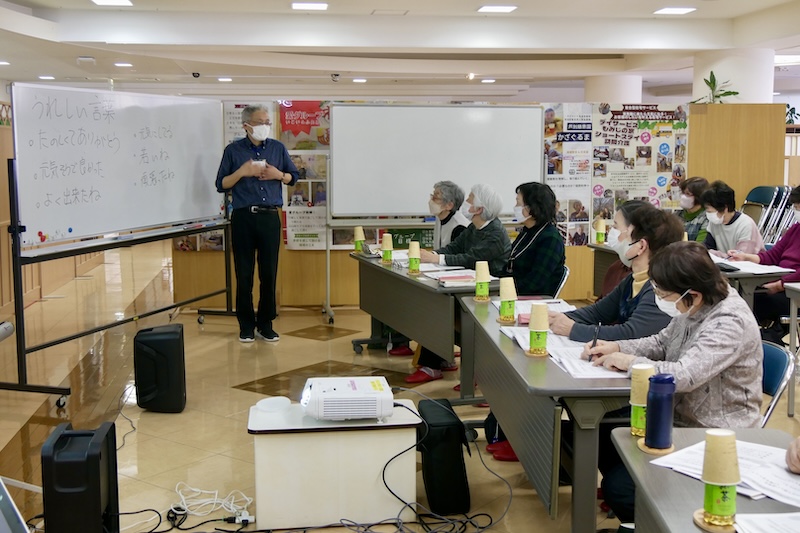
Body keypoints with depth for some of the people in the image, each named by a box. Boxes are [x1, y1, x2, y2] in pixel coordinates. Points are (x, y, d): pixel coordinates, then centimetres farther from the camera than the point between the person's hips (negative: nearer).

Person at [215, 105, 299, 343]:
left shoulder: (278, 148, 9)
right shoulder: (233, 150, 2)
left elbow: (293, 177, 17)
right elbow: (221, 185, 2)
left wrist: (278, 175, -4)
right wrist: (242, 171, -13)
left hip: (270, 217, 2)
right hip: (243, 217, -2)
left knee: (269, 273, 4)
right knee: (244, 274, 3)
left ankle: (266, 324, 15)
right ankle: (246, 325, 14)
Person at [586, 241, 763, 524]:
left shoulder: (730, 323, -27)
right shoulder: (694, 307, -2)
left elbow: (684, 376, -37)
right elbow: (662, 342, 14)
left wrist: (630, 362, -22)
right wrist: (617, 347, -3)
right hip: (681, 418, 9)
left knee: (619, 486, -14)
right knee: (604, 439, 10)